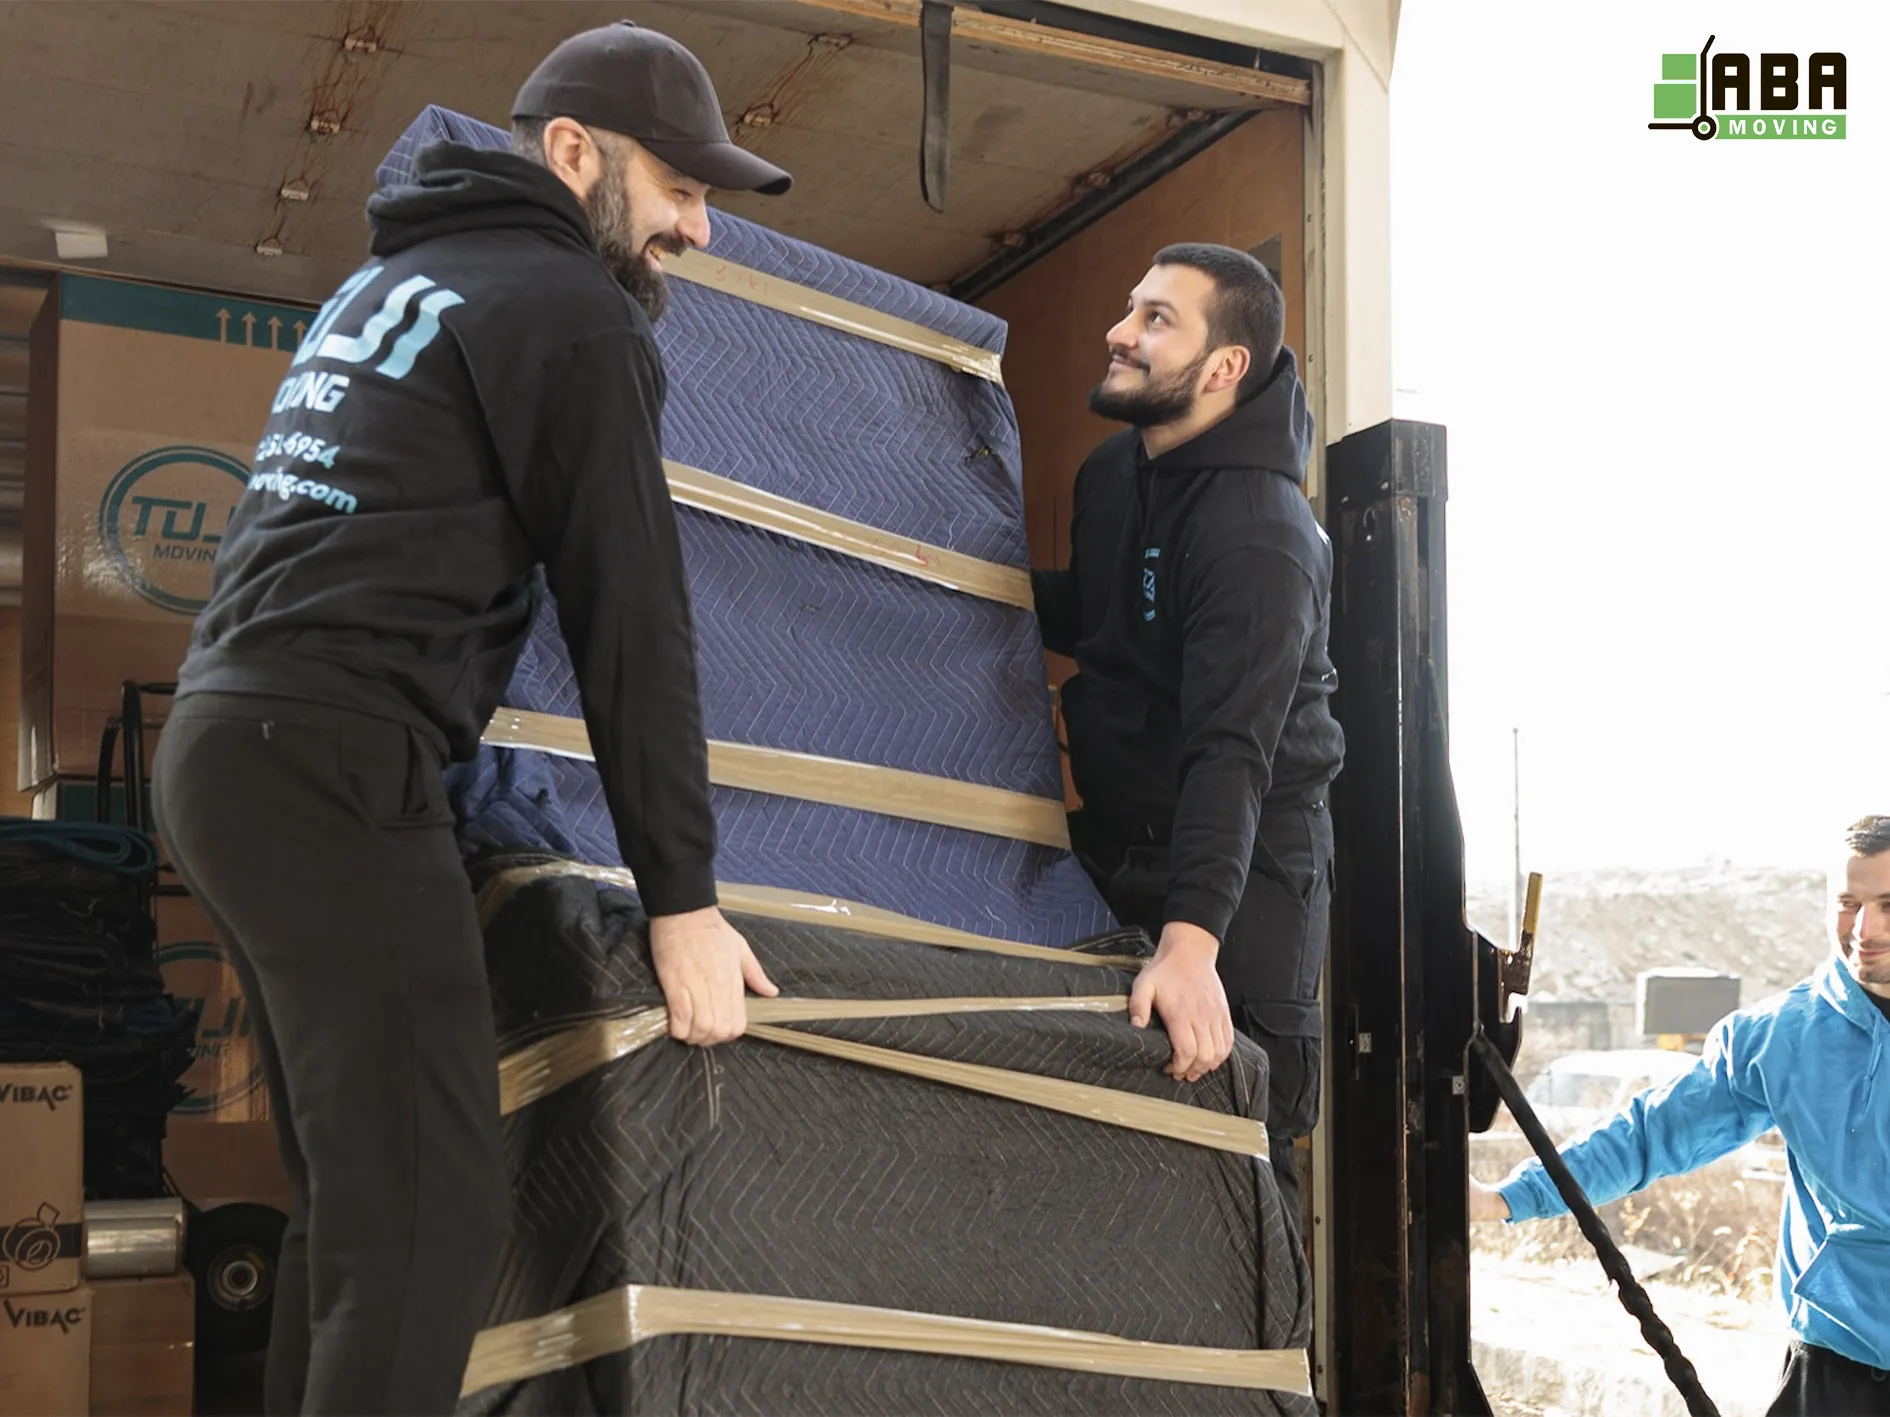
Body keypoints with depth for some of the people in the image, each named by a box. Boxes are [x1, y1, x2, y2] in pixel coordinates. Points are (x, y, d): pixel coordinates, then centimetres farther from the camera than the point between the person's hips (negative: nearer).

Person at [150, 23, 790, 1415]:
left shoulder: (387, 279, 23)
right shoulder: (572, 307, -5)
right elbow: (630, 608, -8)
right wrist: (684, 893, -6)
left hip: (225, 738, 10)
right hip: (329, 768, -10)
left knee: (349, 1184, 16)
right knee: (426, 1209, -10)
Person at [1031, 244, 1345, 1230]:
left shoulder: (1260, 535, -23)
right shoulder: (1111, 473, 6)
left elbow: (1232, 746, -35)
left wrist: (1191, 937, -45)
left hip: (1240, 869, -8)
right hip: (1119, 845, 8)